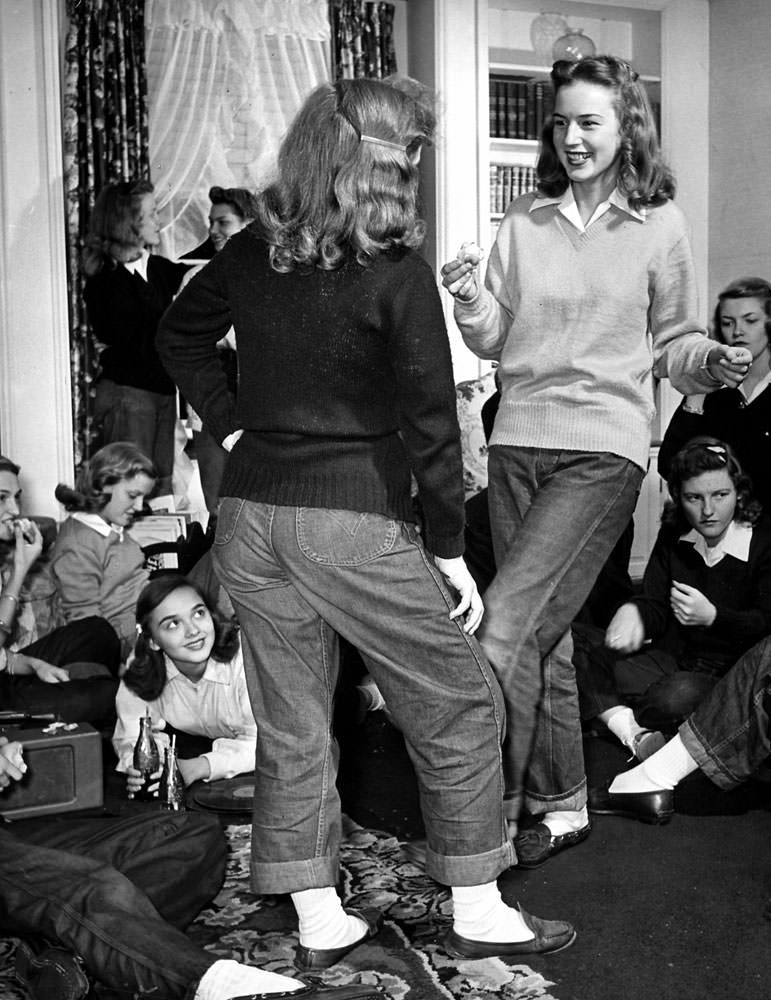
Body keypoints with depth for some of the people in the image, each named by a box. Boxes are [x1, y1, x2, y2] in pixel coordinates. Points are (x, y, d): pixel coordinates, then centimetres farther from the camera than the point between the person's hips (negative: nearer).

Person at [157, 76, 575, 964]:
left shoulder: (251, 252, 4)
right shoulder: (397, 276, -12)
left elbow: (179, 337, 18)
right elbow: (430, 426, -11)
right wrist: (450, 550, -4)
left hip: (249, 516, 6)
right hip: (354, 524, -6)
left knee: (291, 725, 15)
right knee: (458, 703, 12)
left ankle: (320, 921, 27)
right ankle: (477, 913, 21)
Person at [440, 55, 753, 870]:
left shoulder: (658, 227, 2)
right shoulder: (523, 222, 9)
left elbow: (672, 342, 8)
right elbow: (495, 340, 10)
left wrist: (712, 361, -13)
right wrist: (470, 297, -9)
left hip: (602, 449, -4)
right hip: (517, 443, 4)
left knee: (505, 629, -14)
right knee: (542, 636, 11)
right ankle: (559, 806, 26)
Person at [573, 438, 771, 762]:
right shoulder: (673, 536, 8)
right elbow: (655, 605, 3)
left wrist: (713, 616, -22)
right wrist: (634, 612, -22)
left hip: (728, 672, -5)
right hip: (671, 659, 5)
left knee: (679, 696, -41)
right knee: (578, 657, -19)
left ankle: (611, 716, -11)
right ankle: (638, 736, -28)